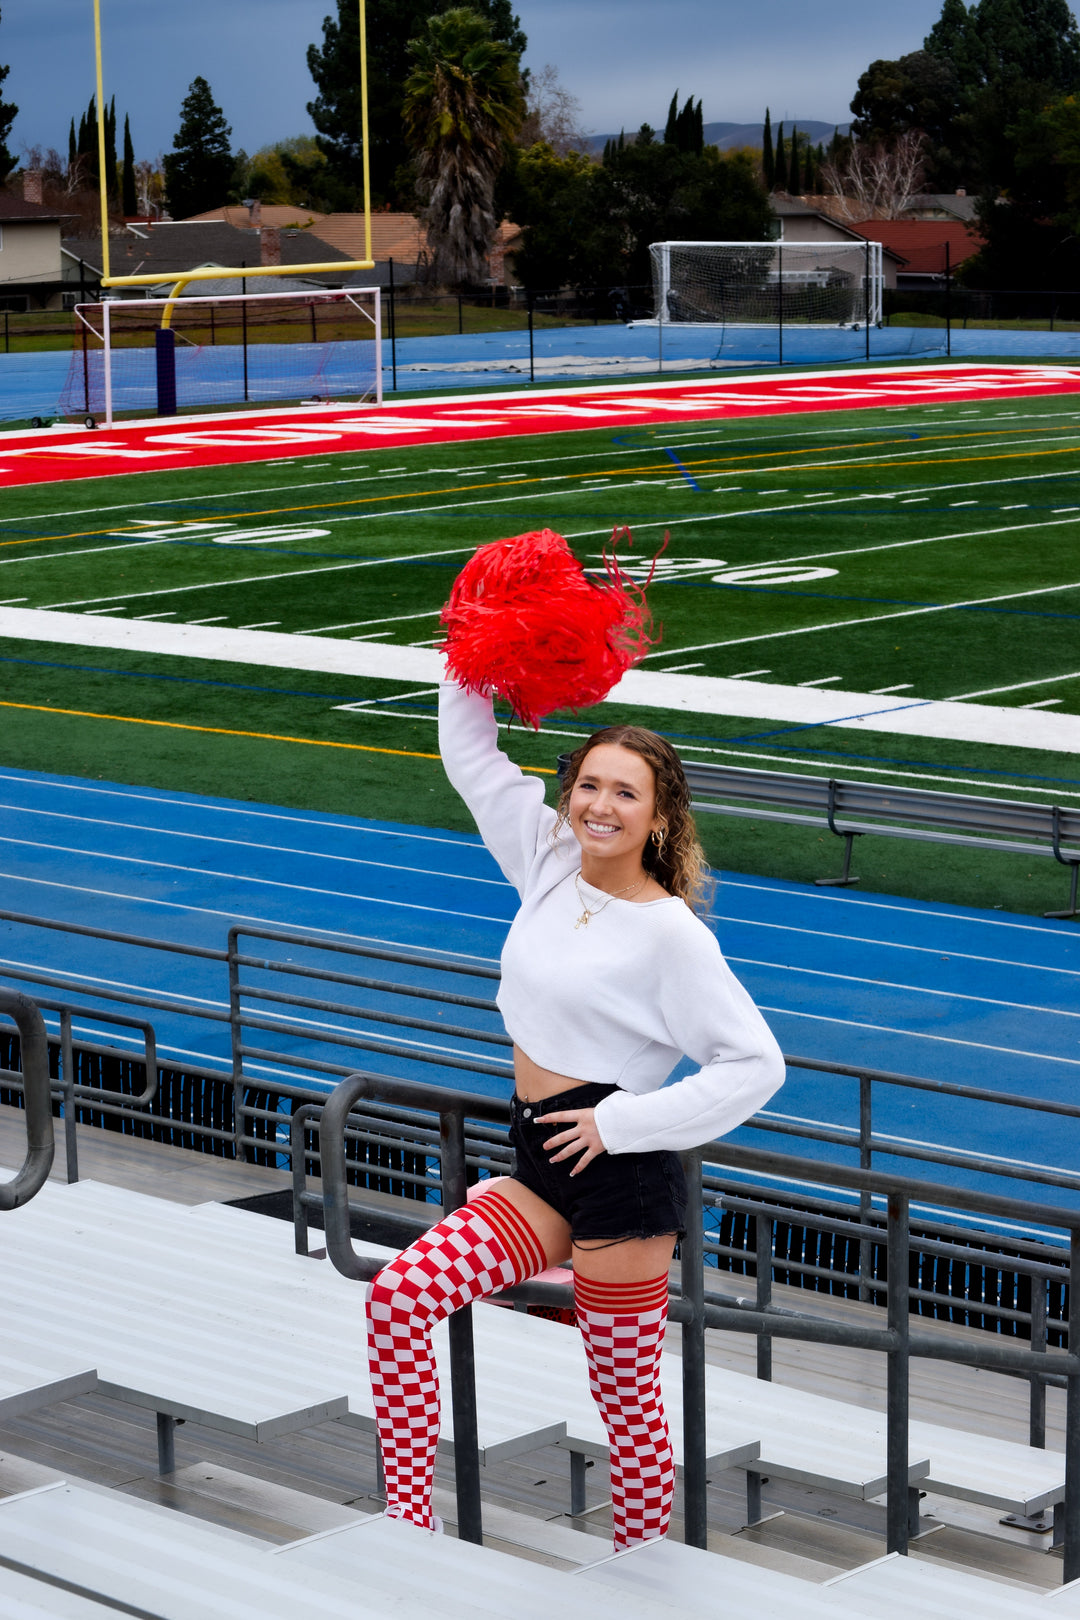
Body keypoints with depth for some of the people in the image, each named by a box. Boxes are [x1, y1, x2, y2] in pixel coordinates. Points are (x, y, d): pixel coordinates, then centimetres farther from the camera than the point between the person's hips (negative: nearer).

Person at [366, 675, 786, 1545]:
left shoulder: (672, 935, -14)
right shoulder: (552, 862, 5)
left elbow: (756, 1064, -15)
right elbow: (468, 753, 14)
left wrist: (623, 1122, -15)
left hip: (620, 1177, -7)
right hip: (540, 1169, 7)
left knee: (627, 1401, 4)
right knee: (397, 1299, -5)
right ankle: (410, 1522, 2)